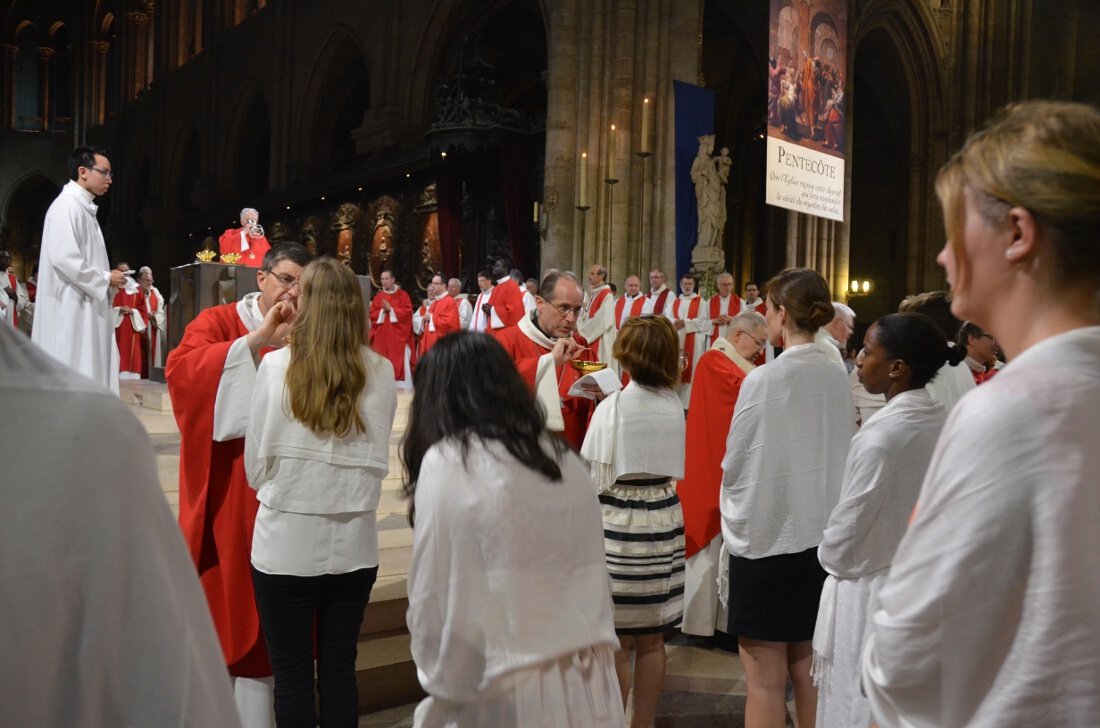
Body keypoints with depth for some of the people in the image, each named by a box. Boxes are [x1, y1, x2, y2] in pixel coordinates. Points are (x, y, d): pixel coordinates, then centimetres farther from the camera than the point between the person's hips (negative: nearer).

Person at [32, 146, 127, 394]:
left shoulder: (84, 207, 17)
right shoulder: (67, 206, -13)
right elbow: (63, 258, -22)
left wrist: (108, 278, 7)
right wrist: (105, 279, -13)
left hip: (85, 308, 10)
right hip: (71, 309, -10)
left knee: (86, 375, 10)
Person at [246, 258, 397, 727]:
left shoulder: (276, 365, -10)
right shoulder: (381, 372, -4)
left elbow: (256, 464, -2)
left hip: (286, 545, -2)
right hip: (354, 547, 2)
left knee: (292, 677, 12)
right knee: (339, 672, 16)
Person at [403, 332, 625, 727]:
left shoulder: (447, 463, -10)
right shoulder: (567, 460, 5)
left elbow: (434, 599, -8)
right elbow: (594, 580, 10)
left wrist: (444, 688, 6)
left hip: (509, 694, -5)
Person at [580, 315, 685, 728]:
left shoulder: (613, 407, -14)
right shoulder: (674, 405, -1)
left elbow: (594, 479, -10)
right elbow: (673, 469, 10)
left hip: (619, 528, -5)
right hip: (664, 524, 5)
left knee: (616, 642, 8)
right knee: (651, 640, 15)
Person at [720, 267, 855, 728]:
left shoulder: (763, 380, -16)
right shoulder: (838, 379, 0)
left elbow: (734, 464, -8)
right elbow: (843, 454, 8)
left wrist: (733, 513, 10)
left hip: (765, 534, -6)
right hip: (821, 534, 6)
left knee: (766, 679, 5)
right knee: (807, 669, 17)